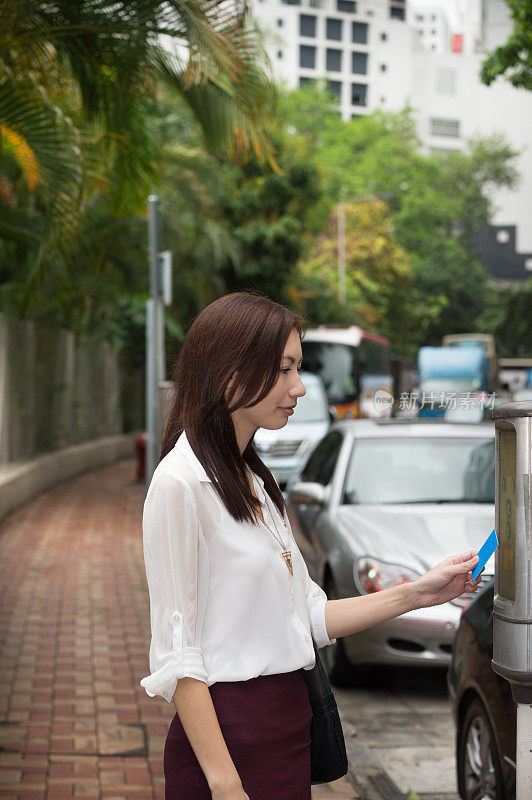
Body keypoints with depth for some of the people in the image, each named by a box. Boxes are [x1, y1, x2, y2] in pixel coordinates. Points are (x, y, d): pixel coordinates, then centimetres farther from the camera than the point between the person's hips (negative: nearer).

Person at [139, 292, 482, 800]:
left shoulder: (255, 482, 12)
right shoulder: (180, 483, -15)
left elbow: (307, 616, 12)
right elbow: (176, 656, -18)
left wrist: (414, 595, 5)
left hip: (287, 729, 8)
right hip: (228, 736, -8)